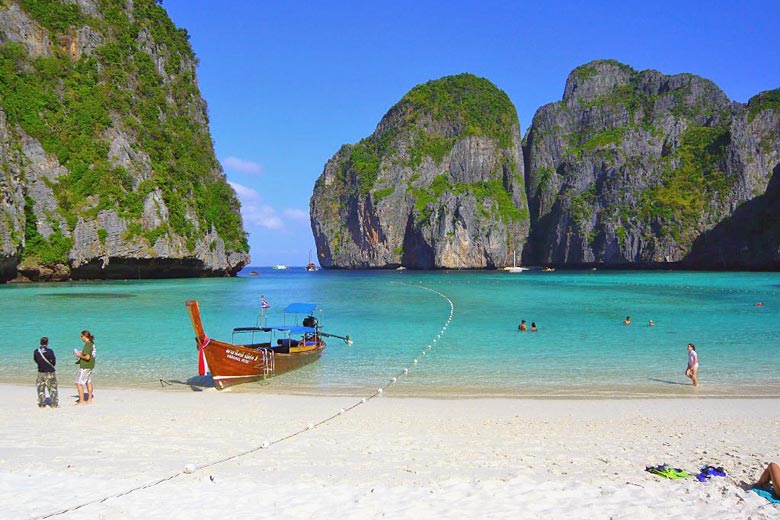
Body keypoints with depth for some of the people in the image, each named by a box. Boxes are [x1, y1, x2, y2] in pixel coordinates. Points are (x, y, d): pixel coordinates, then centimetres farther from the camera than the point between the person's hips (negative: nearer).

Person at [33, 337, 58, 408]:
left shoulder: (36, 351, -3)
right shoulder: (49, 351, -16)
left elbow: (35, 360, 10)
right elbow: (53, 362, -11)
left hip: (40, 372, 4)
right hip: (50, 372, -4)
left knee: (41, 388, 12)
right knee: (52, 388, 5)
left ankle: (41, 403, 15)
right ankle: (54, 403, 5)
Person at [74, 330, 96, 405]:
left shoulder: (87, 345, -21)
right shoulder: (92, 343, 8)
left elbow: (87, 357, -27)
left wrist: (80, 355, -12)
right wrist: (82, 353, 11)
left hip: (85, 366, -10)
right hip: (90, 365, 10)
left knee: (79, 383, -4)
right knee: (88, 383, 16)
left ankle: (81, 401, -1)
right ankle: (89, 400, 22)